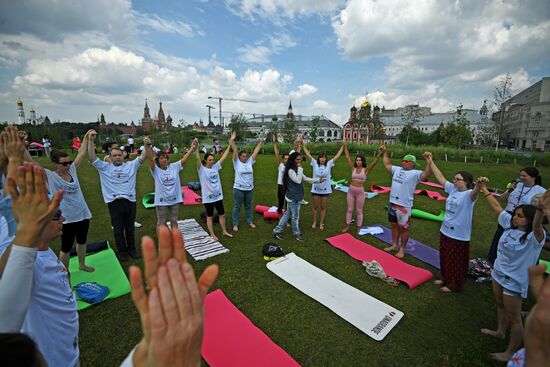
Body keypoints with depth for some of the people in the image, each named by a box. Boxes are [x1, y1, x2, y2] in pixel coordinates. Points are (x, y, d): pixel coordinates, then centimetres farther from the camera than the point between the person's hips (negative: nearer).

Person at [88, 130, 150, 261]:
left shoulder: (131, 165, 8)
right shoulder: (105, 167, 6)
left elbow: (142, 158, -2)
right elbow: (92, 158, -5)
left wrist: (147, 145, -20)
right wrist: (90, 141, -15)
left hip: (130, 201, 1)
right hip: (114, 202, -1)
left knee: (130, 228, 15)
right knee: (118, 229, 11)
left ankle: (131, 249, 31)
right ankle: (122, 251, 27)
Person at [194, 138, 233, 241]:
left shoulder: (216, 167, 3)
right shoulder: (202, 169, -10)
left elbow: (224, 156, 3)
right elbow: (197, 158, -25)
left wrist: (230, 144, 1)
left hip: (218, 196, 5)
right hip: (208, 197, -5)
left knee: (222, 214, 15)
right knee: (210, 217, 9)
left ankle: (224, 231, 31)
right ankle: (212, 234, 22)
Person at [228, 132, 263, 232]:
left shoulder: (250, 162, 4)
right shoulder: (237, 162, -5)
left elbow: (255, 152, 4)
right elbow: (235, 151, -15)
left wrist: (260, 142, 4)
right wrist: (232, 140, -23)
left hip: (249, 188, 4)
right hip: (239, 188, -4)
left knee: (248, 206, 18)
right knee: (237, 206, 6)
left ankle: (250, 221, 31)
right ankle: (235, 224, 16)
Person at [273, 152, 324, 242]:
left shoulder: (297, 170, 12)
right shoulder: (291, 171, -20)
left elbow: (306, 179, 15)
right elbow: (298, 181, -30)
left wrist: (318, 180, 10)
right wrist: (300, 169, -24)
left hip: (295, 197, 10)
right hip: (293, 198, -10)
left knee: (287, 214, 17)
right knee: (295, 216, 8)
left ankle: (277, 231, 25)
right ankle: (297, 234, 27)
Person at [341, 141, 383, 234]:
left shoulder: (366, 170, -4)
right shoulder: (353, 168, 2)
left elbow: (374, 162, -16)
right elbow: (347, 157, 0)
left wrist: (379, 153, -30)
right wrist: (345, 146, -4)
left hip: (360, 192, -2)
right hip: (351, 191, 3)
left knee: (359, 211, 8)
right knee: (349, 209, 11)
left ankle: (358, 228, 21)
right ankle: (347, 226, 23)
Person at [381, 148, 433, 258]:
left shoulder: (415, 173, -12)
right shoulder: (397, 169, 8)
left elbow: (427, 174, -30)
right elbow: (387, 164, 23)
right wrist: (385, 153, 23)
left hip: (404, 206, -7)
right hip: (392, 203, 7)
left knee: (403, 228, 7)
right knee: (394, 225, 18)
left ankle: (402, 249, 21)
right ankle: (394, 245, 33)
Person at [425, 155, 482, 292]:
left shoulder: (469, 194, -19)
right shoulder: (452, 189, 0)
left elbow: (475, 192, -43)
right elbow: (440, 177, 6)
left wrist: (479, 184, -66)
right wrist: (430, 162, 6)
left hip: (459, 235, -7)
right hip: (445, 231, 7)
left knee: (457, 262, 11)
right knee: (444, 257, 23)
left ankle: (454, 285, 30)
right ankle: (445, 278, 43)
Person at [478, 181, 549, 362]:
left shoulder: (533, 237, -25)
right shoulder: (510, 225, -6)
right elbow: (497, 208, 5)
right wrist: (485, 190, 10)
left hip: (514, 282, -7)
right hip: (498, 274, 7)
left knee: (514, 318, 8)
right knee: (500, 305, 28)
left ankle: (510, 352, 25)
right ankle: (500, 331, 51)